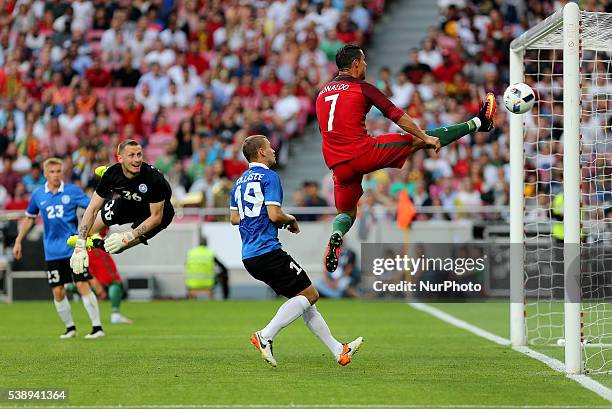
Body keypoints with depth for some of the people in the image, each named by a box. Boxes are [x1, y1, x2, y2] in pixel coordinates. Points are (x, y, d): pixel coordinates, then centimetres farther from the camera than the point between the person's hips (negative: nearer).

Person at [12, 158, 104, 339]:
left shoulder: (73, 191, -2)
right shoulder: (38, 195, 6)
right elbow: (29, 218, 19)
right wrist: (18, 241, 18)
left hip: (73, 248, -3)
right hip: (52, 252, 3)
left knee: (82, 286, -10)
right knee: (57, 291, 2)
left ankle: (97, 327, -3)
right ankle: (70, 327, 19)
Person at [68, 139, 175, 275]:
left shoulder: (154, 178, -35)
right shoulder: (112, 174, -24)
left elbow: (156, 217, -26)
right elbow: (93, 209, -20)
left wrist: (127, 237, -36)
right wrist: (80, 246, -29)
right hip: (130, 204, 5)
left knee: (118, 247, -19)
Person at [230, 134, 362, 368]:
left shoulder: (239, 182, 17)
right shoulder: (269, 177, -9)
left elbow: (234, 218, 20)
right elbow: (274, 215, -17)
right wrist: (292, 221, 2)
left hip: (249, 256, 9)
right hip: (268, 251, -9)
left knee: (304, 299, 12)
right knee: (309, 294, -4)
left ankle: (338, 350, 12)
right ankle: (265, 336, -16)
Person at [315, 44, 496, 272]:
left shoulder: (322, 93, 18)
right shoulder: (361, 88, -3)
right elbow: (395, 115, -5)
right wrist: (425, 137, 0)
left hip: (338, 165, 5)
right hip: (363, 152, -5)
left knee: (346, 213, 19)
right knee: (419, 139, 4)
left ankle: (335, 236, -15)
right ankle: (478, 123, 14)